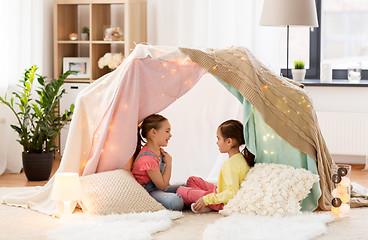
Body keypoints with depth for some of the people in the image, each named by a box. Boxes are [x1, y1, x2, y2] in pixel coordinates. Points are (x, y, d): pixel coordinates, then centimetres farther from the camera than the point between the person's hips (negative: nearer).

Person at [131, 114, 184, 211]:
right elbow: (162, 186, -18)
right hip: (147, 192, -10)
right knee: (176, 202, -33)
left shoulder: (160, 151, 6)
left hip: (160, 188, 10)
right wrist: (169, 163, -13)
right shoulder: (147, 159, -26)